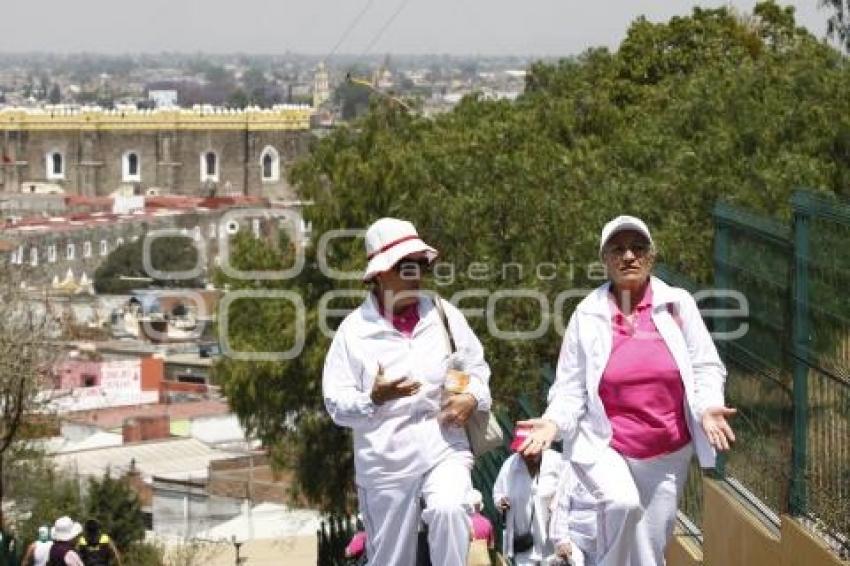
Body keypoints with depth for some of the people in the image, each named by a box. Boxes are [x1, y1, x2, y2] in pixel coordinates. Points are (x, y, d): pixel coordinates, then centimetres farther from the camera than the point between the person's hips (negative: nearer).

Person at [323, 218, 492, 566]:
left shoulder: (444, 314, 4)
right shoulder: (354, 330, -4)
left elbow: (476, 366, 14)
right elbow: (336, 403, -4)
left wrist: (472, 397, -7)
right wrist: (373, 398, -23)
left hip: (444, 449, 1)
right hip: (385, 463, -1)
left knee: (449, 509, -31)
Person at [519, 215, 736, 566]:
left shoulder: (678, 304, -2)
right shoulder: (588, 314, -4)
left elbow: (705, 367, 0)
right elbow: (571, 388, -1)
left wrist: (708, 407, -19)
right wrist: (554, 422, -20)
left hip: (669, 453, 2)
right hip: (604, 447, -2)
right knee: (623, 504, -33)